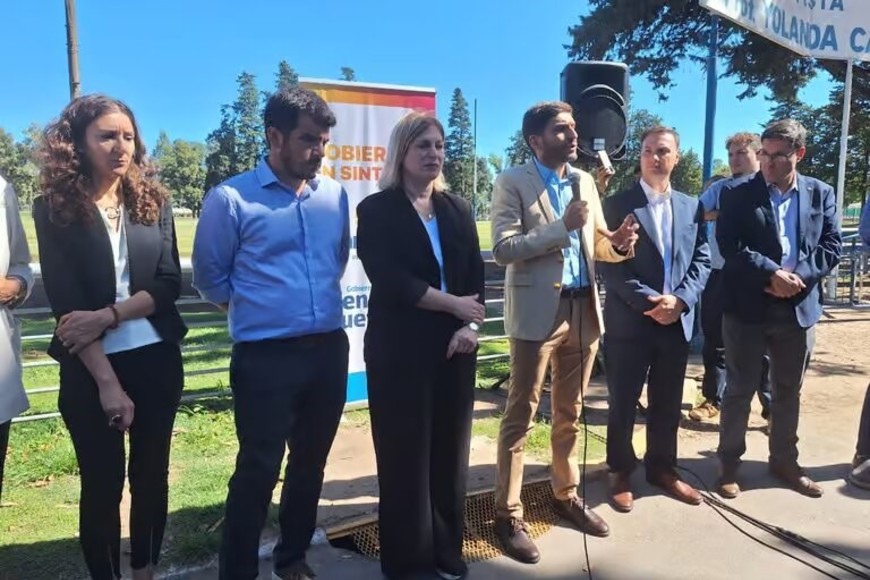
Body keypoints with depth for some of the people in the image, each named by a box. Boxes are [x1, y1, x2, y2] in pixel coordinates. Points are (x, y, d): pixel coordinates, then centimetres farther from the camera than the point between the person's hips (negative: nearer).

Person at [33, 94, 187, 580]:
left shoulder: (154, 201, 4)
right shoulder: (54, 208, -3)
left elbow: (170, 283, -3)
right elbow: (65, 303, -9)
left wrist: (108, 315, -18)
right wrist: (107, 381, -14)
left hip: (157, 360, 2)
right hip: (90, 368, -2)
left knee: (152, 474, 12)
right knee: (103, 482, 7)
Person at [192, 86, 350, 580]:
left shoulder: (335, 194, 4)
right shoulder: (232, 198, -9)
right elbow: (210, 275, 1)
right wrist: (255, 309, 8)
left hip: (329, 349, 5)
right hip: (265, 356, -5)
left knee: (311, 463, 17)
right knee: (258, 470, 3)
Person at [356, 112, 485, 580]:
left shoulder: (457, 209, 12)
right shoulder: (377, 210, -2)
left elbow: (476, 276, 6)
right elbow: (389, 280, -14)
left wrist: (469, 326, -10)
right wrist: (453, 305, -11)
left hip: (455, 346, 4)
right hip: (400, 350, -4)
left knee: (450, 450, 10)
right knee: (404, 455, 4)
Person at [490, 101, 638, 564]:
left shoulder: (585, 181, 13)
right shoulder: (512, 182, -6)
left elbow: (595, 243, 17)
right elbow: (503, 249, -16)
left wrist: (617, 243, -6)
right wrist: (562, 226, -21)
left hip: (583, 308, 6)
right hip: (538, 311, -6)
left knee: (570, 412, 17)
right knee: (521, 414, 2)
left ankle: (566, 495, 33)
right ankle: (508, 515, 12)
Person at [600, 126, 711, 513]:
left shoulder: (692, 207, 11)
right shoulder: (618, 205, -3)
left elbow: (702, 260, 6)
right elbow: (611, 266, -9)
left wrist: (679, 300, -11)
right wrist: (648, 301, -18)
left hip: (678, 320, 4)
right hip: (630, 321, -4)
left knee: (668, 402, 15)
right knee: (623, 402, 6)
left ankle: (663, 469, 32)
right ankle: (621, 472, 23)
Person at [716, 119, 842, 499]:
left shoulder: (821, 194, 8)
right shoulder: (738, 196, -1)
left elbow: (831, 247, 1)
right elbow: (730, 247, -11)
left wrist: (797, 277, -14)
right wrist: (772, 273, -20)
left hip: (799, 307, 3)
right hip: (748, 307, -3)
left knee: (788, 391, 15)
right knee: (740, 389, 5)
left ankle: (784, 461, 31)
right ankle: (729, 463, 18)